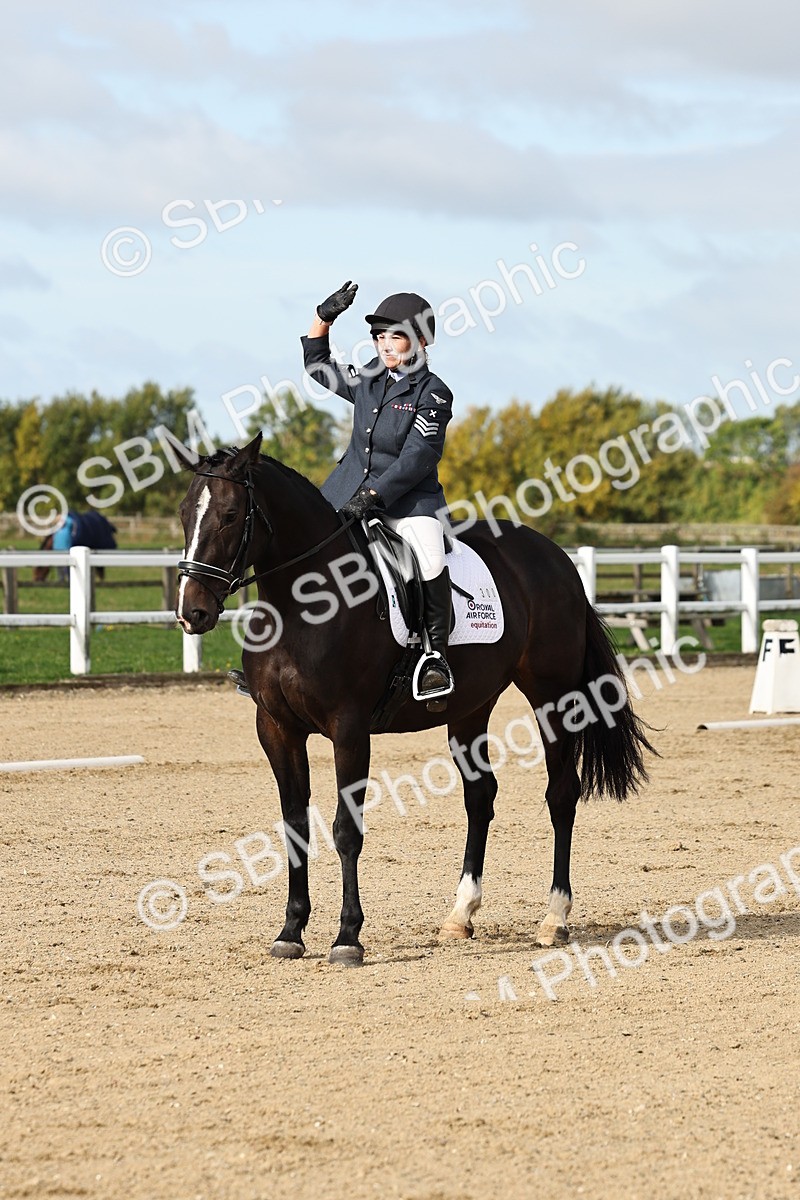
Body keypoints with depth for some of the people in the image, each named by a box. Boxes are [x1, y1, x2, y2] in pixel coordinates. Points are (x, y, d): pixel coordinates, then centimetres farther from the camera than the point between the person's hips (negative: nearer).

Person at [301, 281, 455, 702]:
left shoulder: (432, 394, -8)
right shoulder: (369, 381, 10)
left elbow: (417, 458, -16)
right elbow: (317, 365, 26)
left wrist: (374, 494, -24)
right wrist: (324, 317, 11)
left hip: (408, 498, -6)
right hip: (348, 494, 6)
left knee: (430, 558, -33)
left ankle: (436, 654, -24)